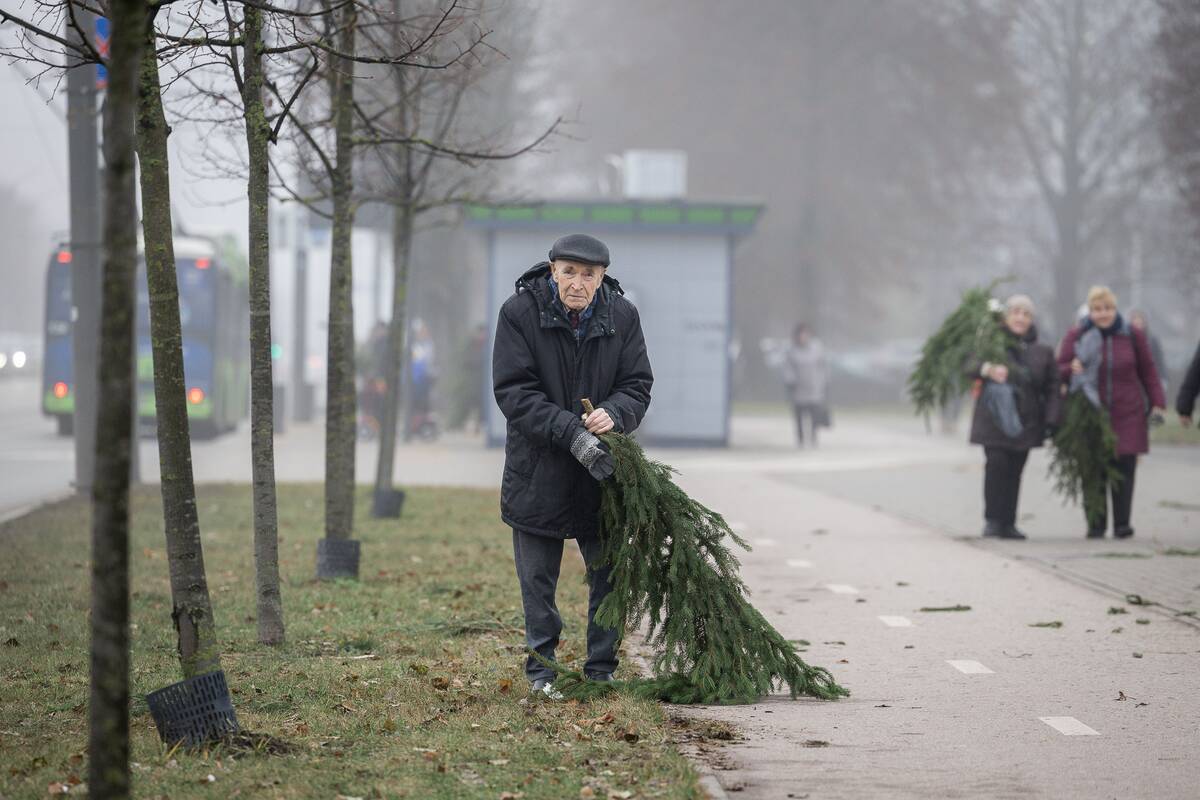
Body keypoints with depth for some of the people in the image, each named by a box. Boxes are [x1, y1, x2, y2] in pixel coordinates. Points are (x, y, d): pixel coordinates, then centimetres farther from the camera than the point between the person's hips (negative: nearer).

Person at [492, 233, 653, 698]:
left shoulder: (622, 316, -3)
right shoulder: (519, 312, -12)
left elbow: (638, 384, 0)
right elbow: (513, 392, -16)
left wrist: (614, 414, -23)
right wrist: (571, 433, -26)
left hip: (602, 468, 2)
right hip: (539, 469, -2)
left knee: (610, 573, 7)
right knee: (538, 579, 6)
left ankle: (602, 669, 19)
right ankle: (541, 670, 18)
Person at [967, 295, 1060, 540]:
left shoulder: (1042, 352, 11)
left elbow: (1053, 388, 11)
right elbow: (971, 365, -11)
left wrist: (1050, 420, -1)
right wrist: (988, 369, -33)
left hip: (1025, 422, 3)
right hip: (994, 419, -3)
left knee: (1014, 471, 2)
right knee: (996, 464, -14)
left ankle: (1008, 523, 8)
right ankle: (992, 520, -6)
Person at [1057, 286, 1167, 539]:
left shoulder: (1132, 335, 6)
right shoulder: (1076, 336, 4)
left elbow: (1148, 371, 13)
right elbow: (1060, 370, 10)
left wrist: (1157, 403, 6)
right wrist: (1072, 369, -13)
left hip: (1127, 415, 0)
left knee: (1124, 469, -6)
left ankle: (1122, 524, 0)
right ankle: (1095, 525, 2)